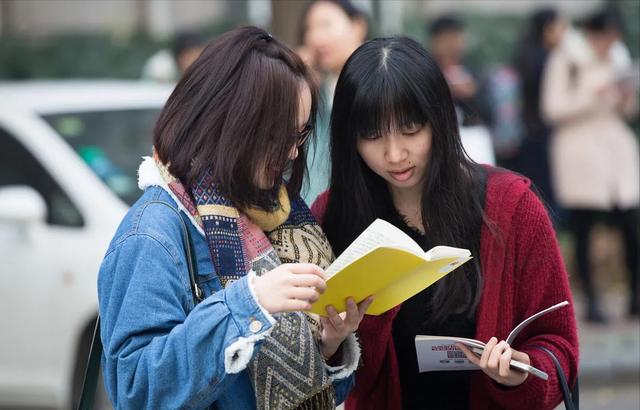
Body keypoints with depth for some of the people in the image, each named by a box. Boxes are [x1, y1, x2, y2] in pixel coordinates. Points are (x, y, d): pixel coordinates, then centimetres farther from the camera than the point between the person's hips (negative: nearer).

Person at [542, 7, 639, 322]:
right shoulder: (565, 60, -2)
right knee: (582, 229, -4)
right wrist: (593, 97, -16)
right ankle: (591, 300, 2)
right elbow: (553, 109, -9)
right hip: (579, 146, -4)